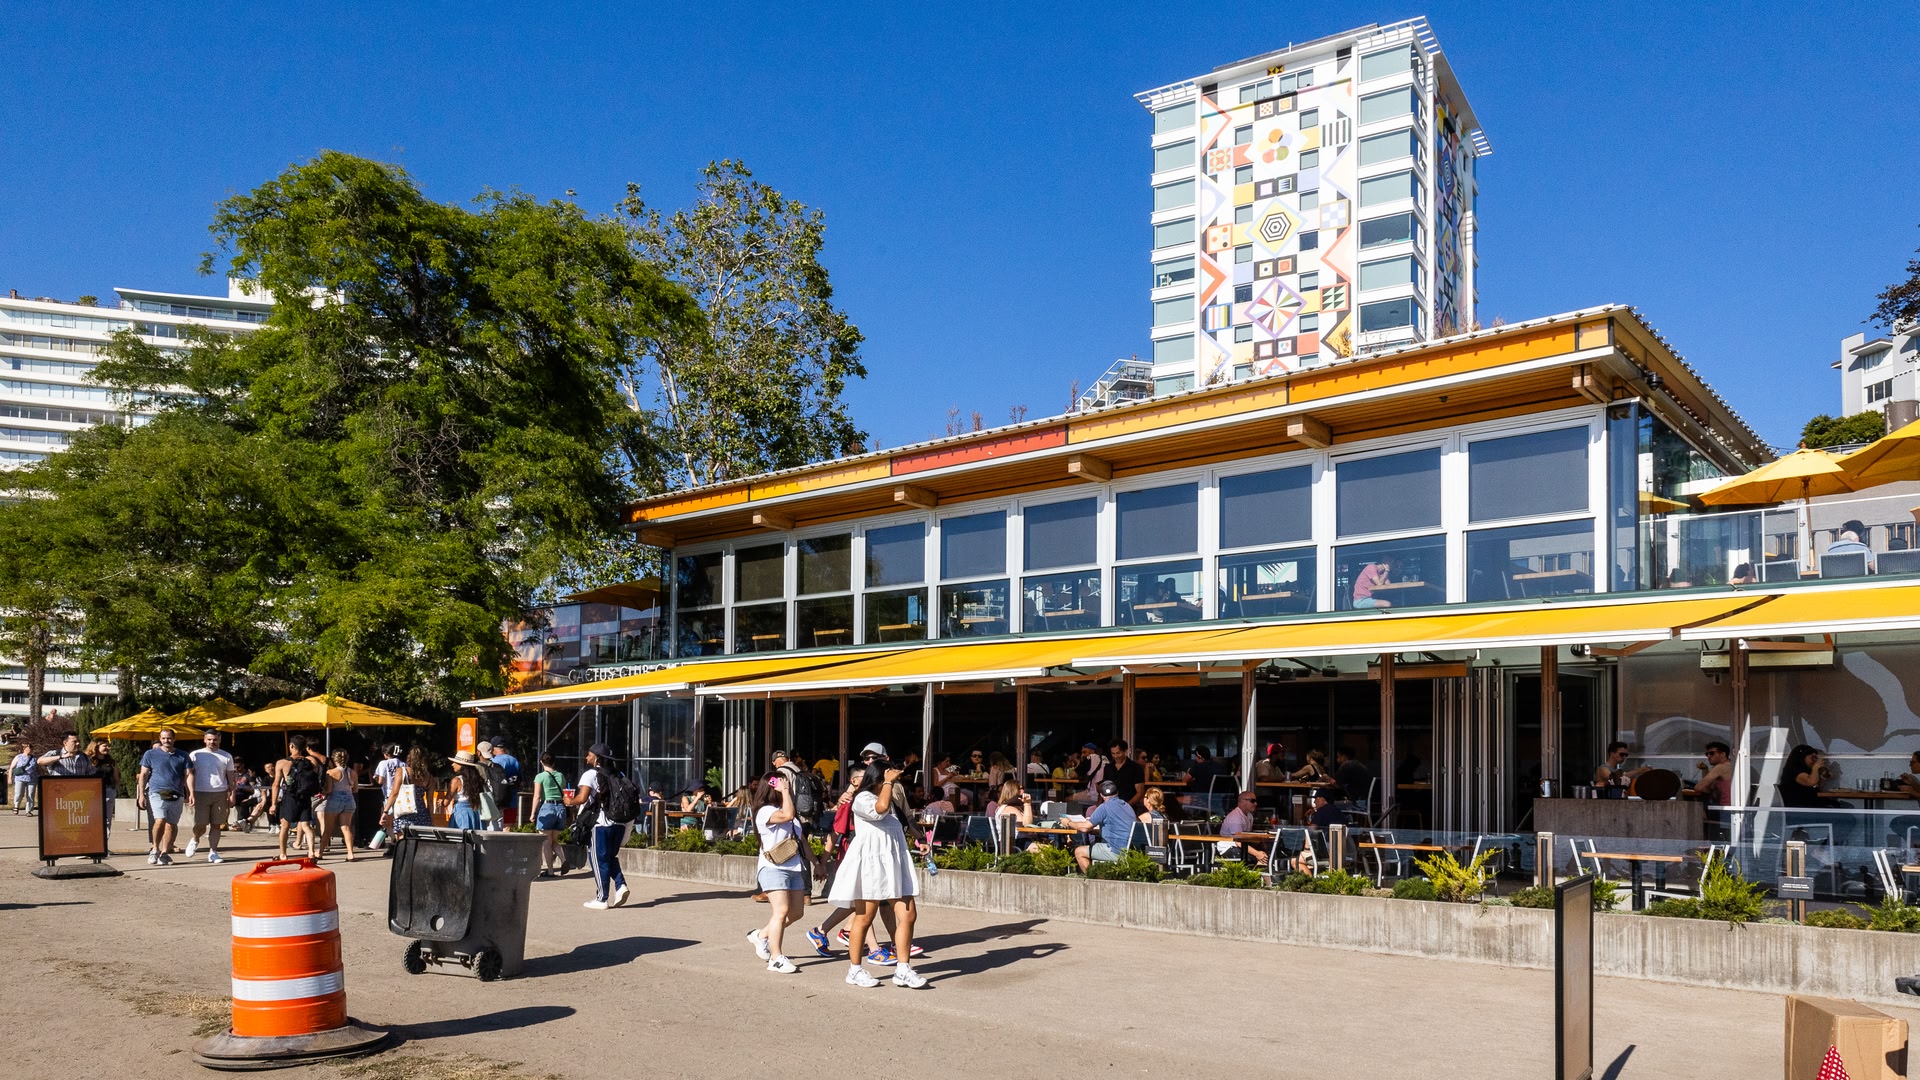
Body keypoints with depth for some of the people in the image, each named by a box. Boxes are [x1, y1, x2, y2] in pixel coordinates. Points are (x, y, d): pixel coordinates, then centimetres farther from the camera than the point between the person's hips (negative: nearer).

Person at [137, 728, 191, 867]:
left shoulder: (182, 756, 12)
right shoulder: (150, 754, 9)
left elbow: (187, 775, 9)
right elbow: (143, 775, 9)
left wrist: (191, 793, -1)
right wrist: (142, 794, 2)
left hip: (176, 795, 2)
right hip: (157, 793, -2)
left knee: (172, 824, 1)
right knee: (160, 820, -19)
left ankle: (165, 852, 12)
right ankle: (155, 849, -2)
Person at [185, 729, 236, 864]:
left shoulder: (226, 756, 11)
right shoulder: (195, 755, 6)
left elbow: (230, 777, 13)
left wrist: (232, 795, 5)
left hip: (220, 794, 2)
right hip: (201, 793, -2)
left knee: (216, 825, 1)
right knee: (201, 825, -5)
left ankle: (213, 852, 7)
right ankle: (194, 840, 27)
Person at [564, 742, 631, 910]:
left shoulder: (590, 775, -7)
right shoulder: (618, 775, 13)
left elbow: (582, 797, -19)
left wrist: (570, 802, 1)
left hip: (599, 824, -6)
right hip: (619, 824, 6)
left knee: (599, 860, 3)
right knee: (610, 857, 20)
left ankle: (602, 899, 5)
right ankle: (620, 885, 1)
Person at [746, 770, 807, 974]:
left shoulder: (791, 813, 18)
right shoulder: (765, 811, -9)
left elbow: (801, 838, 23)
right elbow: (787, 815, -29)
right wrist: (784, 792, -18)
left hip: (794, 868, 9)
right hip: (773, 868, -9)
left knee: (796, 912, 8)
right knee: (781, 911, -14)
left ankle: (761, 935, 27)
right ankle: (776, 959, -7)